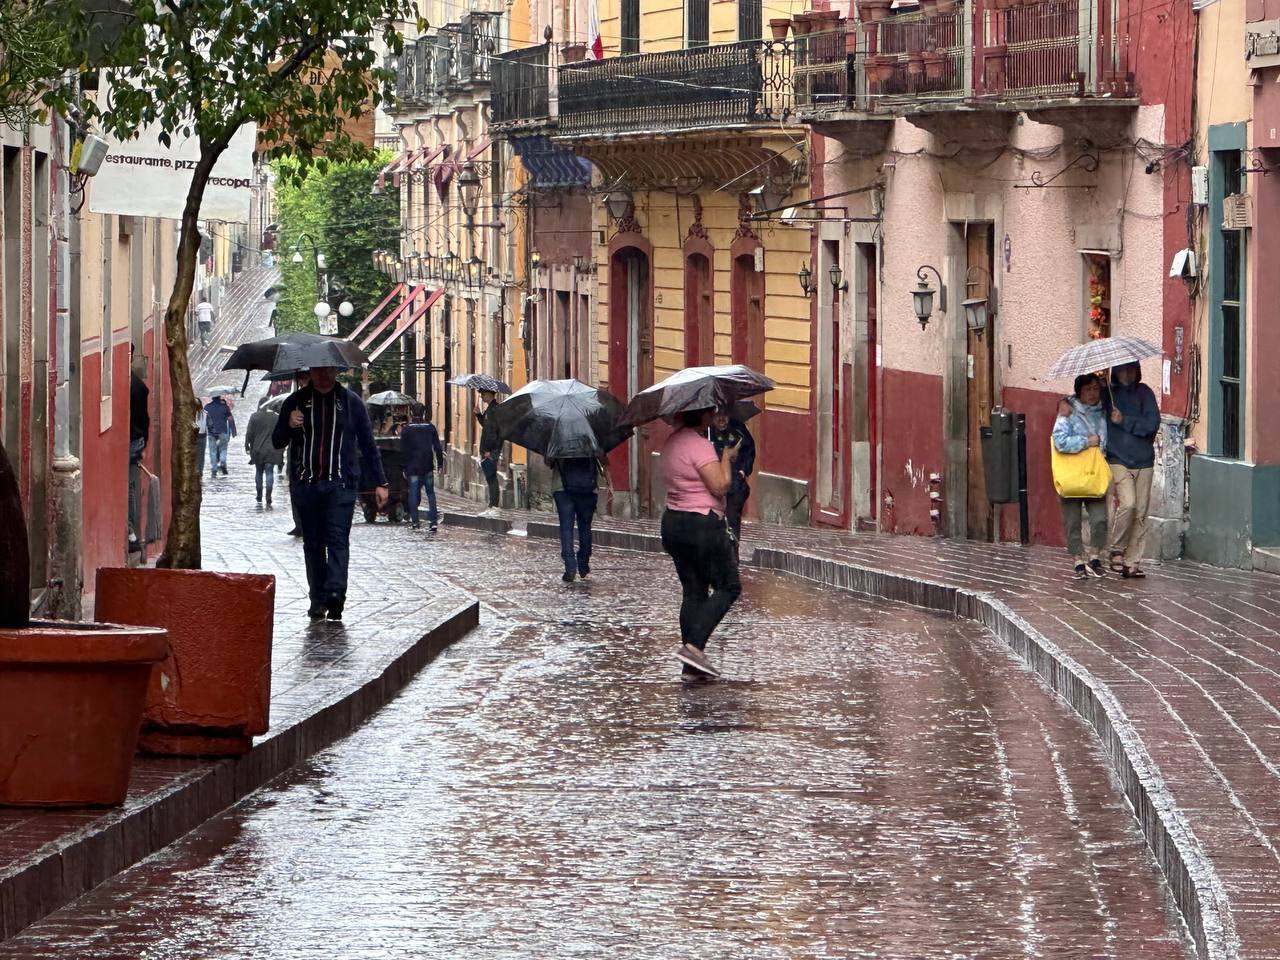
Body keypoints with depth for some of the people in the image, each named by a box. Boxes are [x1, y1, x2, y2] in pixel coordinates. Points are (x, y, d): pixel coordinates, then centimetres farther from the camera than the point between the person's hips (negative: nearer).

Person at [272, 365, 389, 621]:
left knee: (338, 538, -15)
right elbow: (277, 442, 11)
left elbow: (368, 444, 12)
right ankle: (318, 598, 8)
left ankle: (335, 593, -26)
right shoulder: (296, 402, 8)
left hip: (340, 484, -2)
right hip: (305, 484, 2)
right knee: (313, 542, 4)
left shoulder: (351, 402, 8)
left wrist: (380, 483, 9)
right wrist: (289, 426, -12)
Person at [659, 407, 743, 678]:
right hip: (703, 524, -9)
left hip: (672, 523, 9)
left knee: (693, 591, 11)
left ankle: (690, 664, 7)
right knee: (728, 587, 1)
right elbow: (720, 485, -21)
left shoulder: (672, 442, 11)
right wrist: (727, 457, -4)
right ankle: (694, 646, -14)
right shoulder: (699, 445, -17)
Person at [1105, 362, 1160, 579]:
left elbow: (1153, 423, -5)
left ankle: (1133, 562, 8)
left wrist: (1124, 421, -12)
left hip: (1143, 461, 3)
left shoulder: (1144, 393, 6)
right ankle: (1117, 550, -3)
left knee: (1141, 513, 1)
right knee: (1128, 503, -21)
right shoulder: (1107, 394, 2)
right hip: (1118, 460, -3)